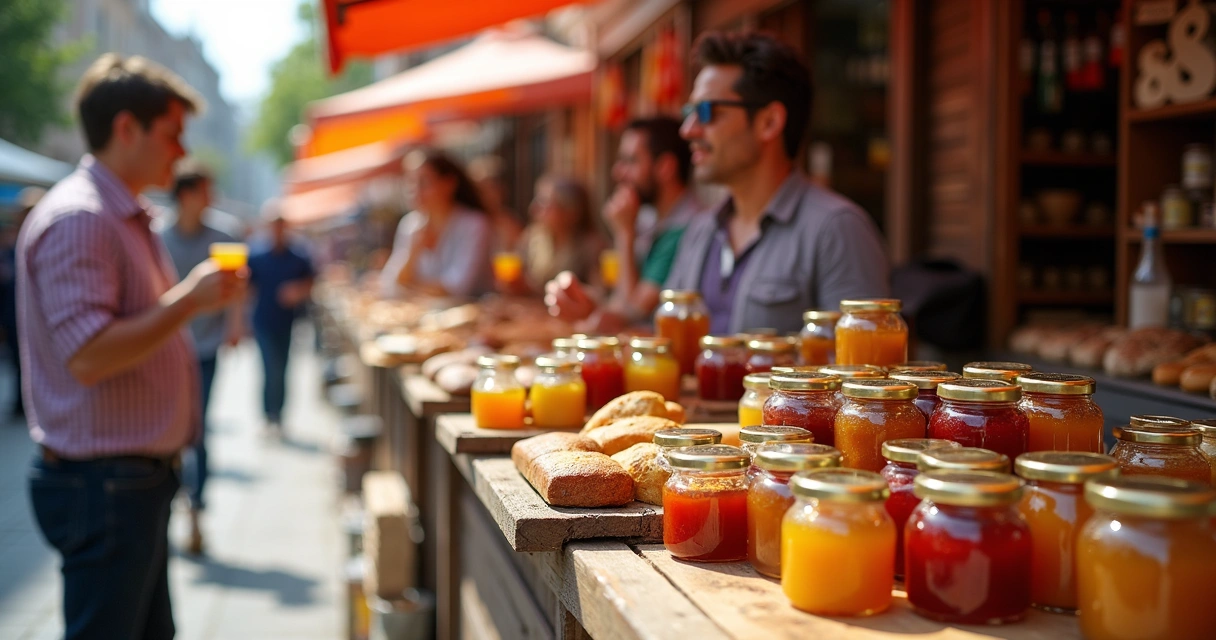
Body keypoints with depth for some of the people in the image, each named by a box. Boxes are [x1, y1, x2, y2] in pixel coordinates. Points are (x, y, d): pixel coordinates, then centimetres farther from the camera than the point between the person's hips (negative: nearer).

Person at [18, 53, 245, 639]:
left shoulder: (124, 217, 16)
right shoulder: (78, 219, -18)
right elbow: (90, 356, -26)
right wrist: (189, 299, -21)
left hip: (139, 476, 10)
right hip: (102, 481, -10)